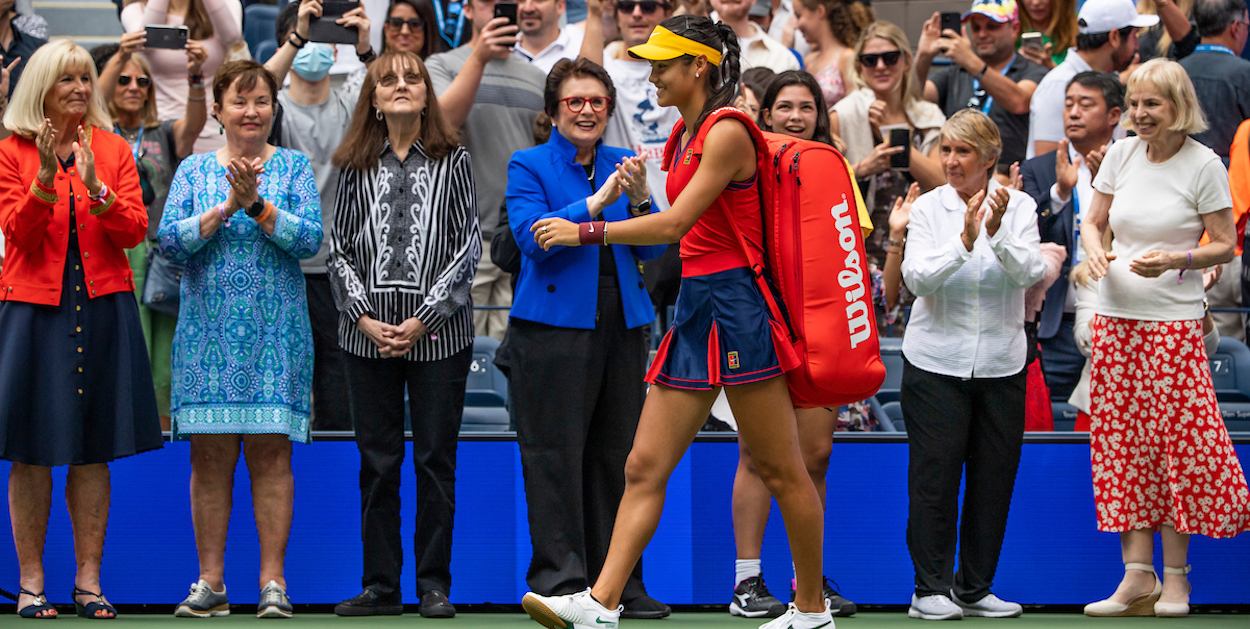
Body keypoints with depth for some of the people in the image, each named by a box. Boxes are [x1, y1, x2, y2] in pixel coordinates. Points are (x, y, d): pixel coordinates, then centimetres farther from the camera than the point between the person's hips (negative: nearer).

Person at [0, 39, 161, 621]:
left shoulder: (113, 150, 8)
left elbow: (136, 230, 0)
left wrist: (96, 188, -16)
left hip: (103, 307, 2)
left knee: (94, 452, 4)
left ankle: (88, 580, 10)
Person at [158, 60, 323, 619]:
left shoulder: (294, 166, 7)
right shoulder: (194, 170, 10)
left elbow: (310, 238, -5)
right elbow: (169, 241, -2)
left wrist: (257, 204, -16)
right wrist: (227, 207, -13)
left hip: (275, 330, -1)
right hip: (207, 330, 1)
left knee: (270, 451, -4)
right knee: (209, 454, 1)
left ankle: (273, 579, -1)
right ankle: (210, 581, 6)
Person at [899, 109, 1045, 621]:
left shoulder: (1018, 207, 1)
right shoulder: (928, 208, -2)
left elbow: (1029, 273, -14)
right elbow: (917, 277, -15)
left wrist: (998, 234, -30)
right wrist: (965, 240, -28)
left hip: (1000, 363, 2)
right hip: (936, 361, -2)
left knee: (994, 477, 6)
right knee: (935, 474, -3)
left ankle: (975, 587, 16)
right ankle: (931, 588, 5)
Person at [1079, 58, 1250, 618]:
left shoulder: (1203, 165, -6)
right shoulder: (1121, 155, 6)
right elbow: (1093, 222, 15)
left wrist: (1176, 260, -20)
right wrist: (1095, 252, -7)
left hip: (1174, 322, -5)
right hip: (1116, 318, 5)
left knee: (1177, 442, -4)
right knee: (1122, 441, 3)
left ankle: (1175, 576, 5)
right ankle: (1137, 574, 6)